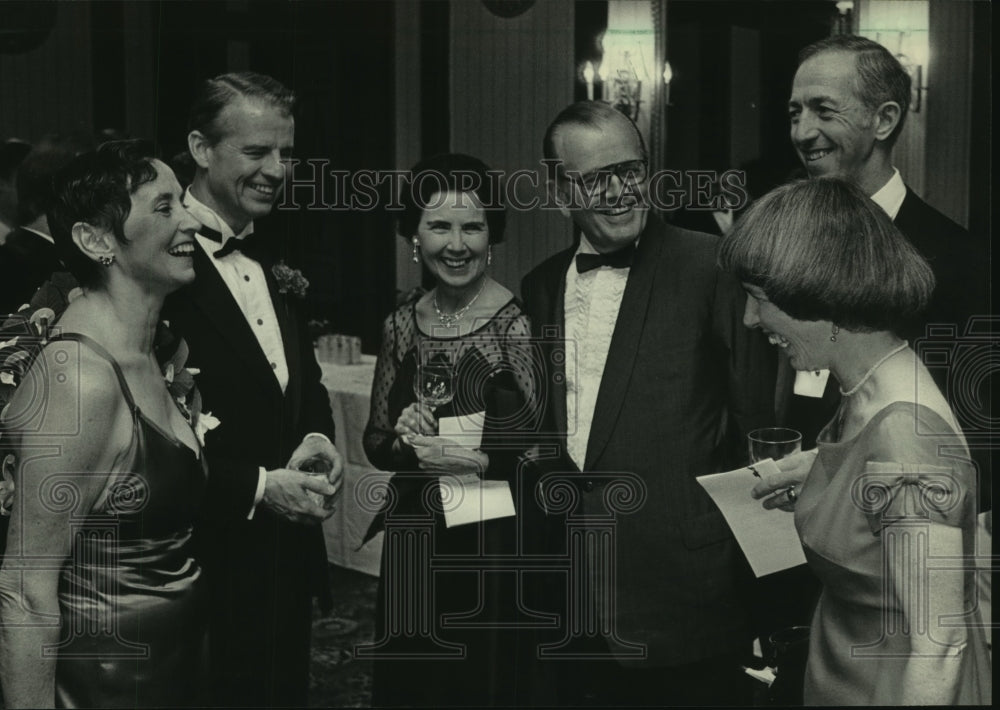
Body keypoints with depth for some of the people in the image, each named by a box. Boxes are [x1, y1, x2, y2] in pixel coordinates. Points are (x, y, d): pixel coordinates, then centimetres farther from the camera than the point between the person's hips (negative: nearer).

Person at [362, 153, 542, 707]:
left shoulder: (518, 323, -11)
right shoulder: (400, 326, 4)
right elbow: (375, 444, 10)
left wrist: (482, 462, -23)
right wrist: (401, 440, -10)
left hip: (494, 550, -4)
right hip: (412, 545, 5)